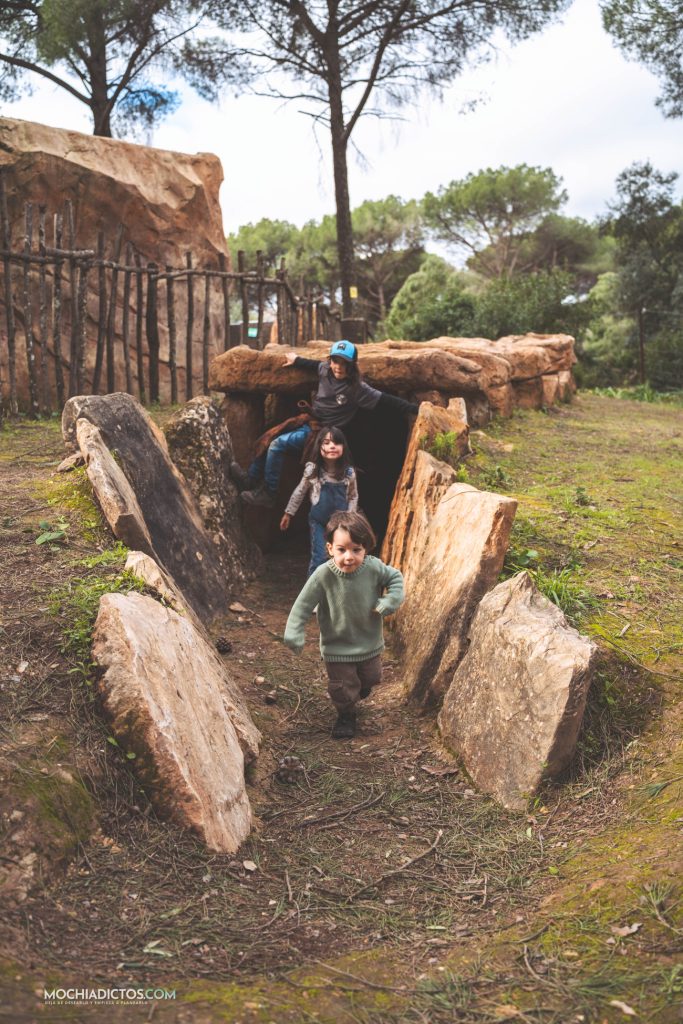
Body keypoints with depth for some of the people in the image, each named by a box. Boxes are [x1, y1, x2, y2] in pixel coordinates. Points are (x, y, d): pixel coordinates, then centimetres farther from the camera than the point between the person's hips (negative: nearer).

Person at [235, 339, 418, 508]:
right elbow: (316, 364, 21)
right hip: (308, 422, 7)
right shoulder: (325, 370, -4)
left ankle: (268, 494, -8)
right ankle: (251, 479, 16)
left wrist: (414, 408, -28)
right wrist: (297, 360, 31)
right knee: (269, 438, 5)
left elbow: (385, 400, -23)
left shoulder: (357, 389, -21)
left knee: (277, 445, -18)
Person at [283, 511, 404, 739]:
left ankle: (359, 692, 62)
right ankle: (346, 716, 41)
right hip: (337, 648, -3)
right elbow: (303, 604, -18)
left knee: (370, 678, 27)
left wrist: (390, 601, -18)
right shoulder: (323, 575, -28)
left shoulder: (373, 568, -22)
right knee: (342, 688, 10)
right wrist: (294, 633, -18)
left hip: (370, 643, 3)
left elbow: (395, 577, -3)